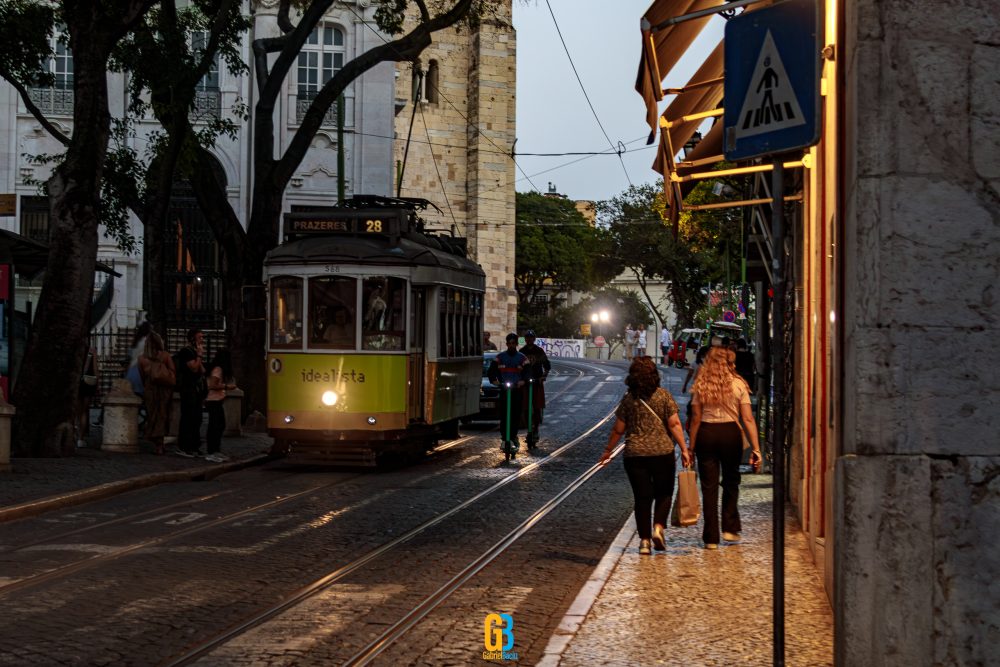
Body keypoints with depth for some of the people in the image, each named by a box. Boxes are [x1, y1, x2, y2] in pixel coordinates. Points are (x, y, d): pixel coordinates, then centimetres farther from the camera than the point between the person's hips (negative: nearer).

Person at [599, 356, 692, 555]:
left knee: (642, 497, 7)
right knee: (663, 493, 14)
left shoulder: (628, 399, 0)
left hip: (635, 454, 1)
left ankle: (644, 540, 5)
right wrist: (684, 449, -1)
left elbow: (618, 429, 4)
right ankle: (659, 527, -6)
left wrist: (608, 450, 16)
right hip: (662, 452, -1)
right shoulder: (664, 395, -3)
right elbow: (674, 424, -6)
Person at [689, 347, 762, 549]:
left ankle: (711, 537, 5)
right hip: (730, 433, 0)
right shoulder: (738, 385, -1)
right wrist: (756, 448, -4)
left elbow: (696, 419, -2)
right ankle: (730, 528, 17)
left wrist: (691, 447, 3)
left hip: (706, 434, 0)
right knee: (731, 482, 20)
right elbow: (748, 419, -5)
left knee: (709, 486, 4)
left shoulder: (701, 386, 0)